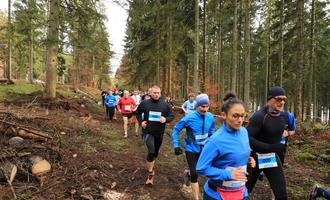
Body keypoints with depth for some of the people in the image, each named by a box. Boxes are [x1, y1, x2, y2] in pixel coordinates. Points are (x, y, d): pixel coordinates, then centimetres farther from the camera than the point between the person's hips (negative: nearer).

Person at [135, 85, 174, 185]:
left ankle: (150, 165, 49)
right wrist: (141, 121, -5)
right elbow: (138, 113, 10)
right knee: (151, 151, -21)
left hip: (159, 133, 3)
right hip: (147, 132, -3)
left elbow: (172, 116, 2)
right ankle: (151, 173, -3)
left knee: (155, 152, 19)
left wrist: (166, 119, -19)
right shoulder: (144, 103, -6)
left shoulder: (165, 105, -4)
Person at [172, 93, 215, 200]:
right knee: (194, 174, -1)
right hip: (191, 149, -4)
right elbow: (176, 129, -11)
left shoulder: (210, 117, -9)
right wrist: (176, 145, -14)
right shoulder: (189, 118, -21)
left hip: (204, 149, 4)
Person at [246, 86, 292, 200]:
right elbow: (247, 138, -31)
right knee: (245, 190, 14)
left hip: (273, 157, 5)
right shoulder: (259, 116, -24)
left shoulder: (284, 116, -3)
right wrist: (270, 147, -33)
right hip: (255, 157, -5)